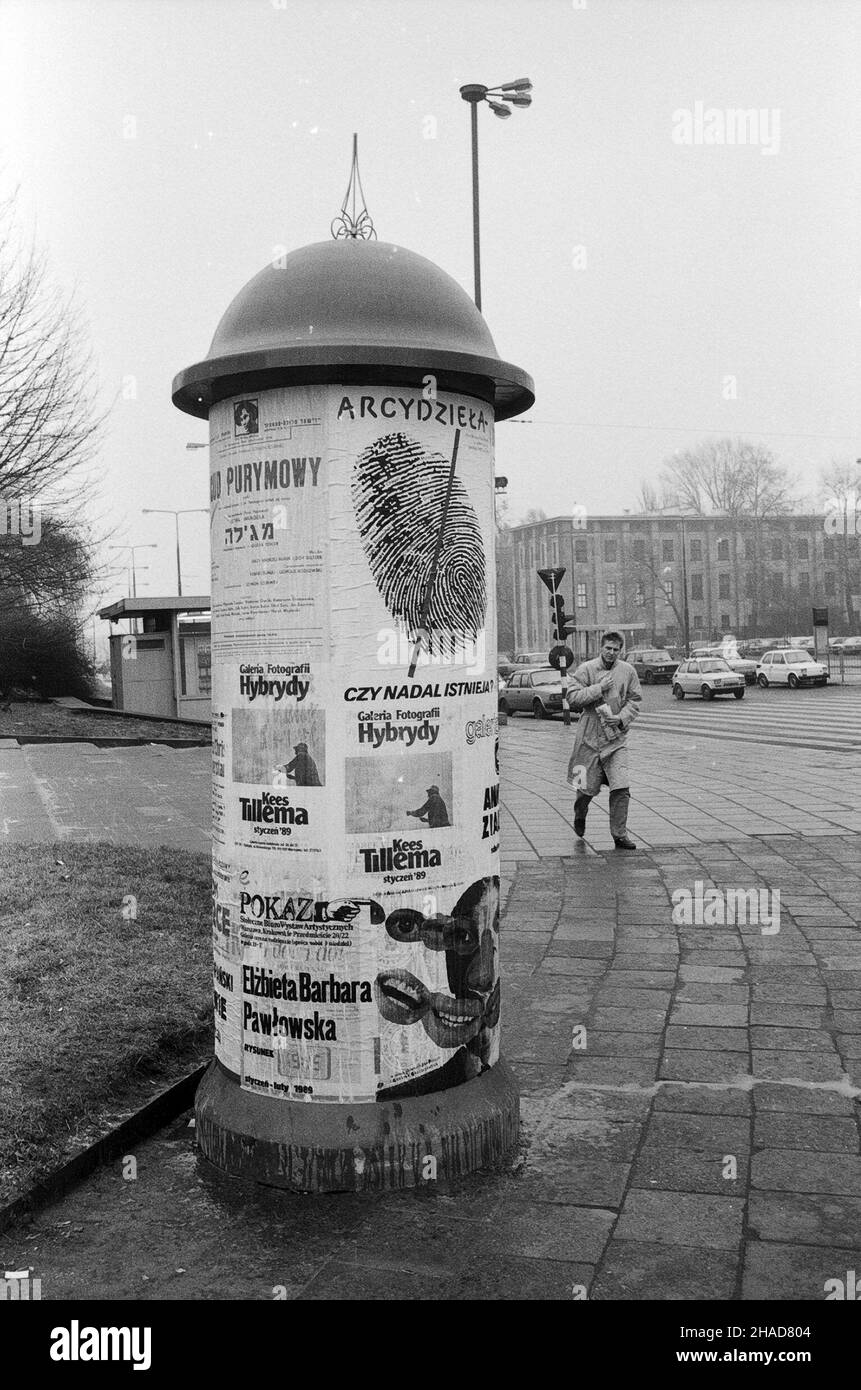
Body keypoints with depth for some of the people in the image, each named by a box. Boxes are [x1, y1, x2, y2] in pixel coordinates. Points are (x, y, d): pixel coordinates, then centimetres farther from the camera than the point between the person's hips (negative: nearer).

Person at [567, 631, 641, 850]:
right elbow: (572, 698, -10)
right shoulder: (586, 669, -4)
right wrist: (598, 688, -17)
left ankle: (620, 834, 2)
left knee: (621, 788, -10)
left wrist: (621, 717, -10)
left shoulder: (628, 671, 3)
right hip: (590, 736, -1)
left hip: (616, 737, 1)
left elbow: (634, 700, 7)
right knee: (588, 786, 8)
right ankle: (579, 816, 41)